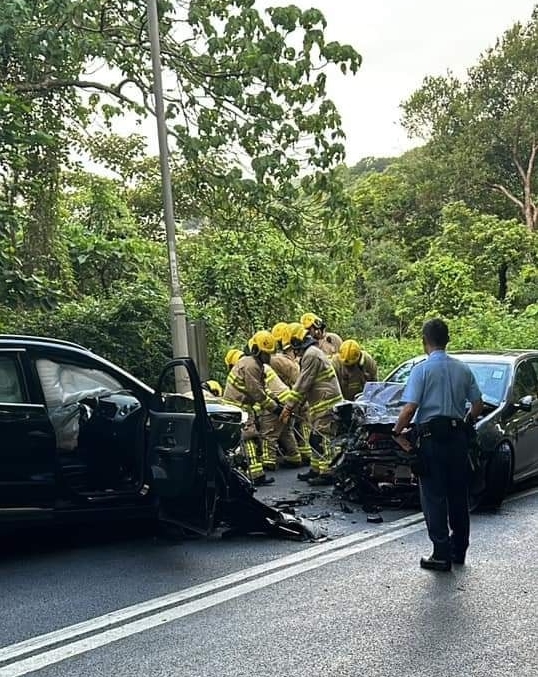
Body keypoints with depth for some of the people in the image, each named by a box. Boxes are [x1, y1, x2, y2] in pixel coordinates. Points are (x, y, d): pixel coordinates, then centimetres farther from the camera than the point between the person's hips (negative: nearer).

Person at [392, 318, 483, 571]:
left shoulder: (422, 369, -10)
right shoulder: (462, 369, 6)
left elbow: (409, 408, -16)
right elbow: (478, 405, 9)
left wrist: (396, 432, -5)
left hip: (432, 435, -5)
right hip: (458, 435, 5)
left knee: (434, 496, 1)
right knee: (458, 494, 14)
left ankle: (442, 554, 2)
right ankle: (458, 550, 24)